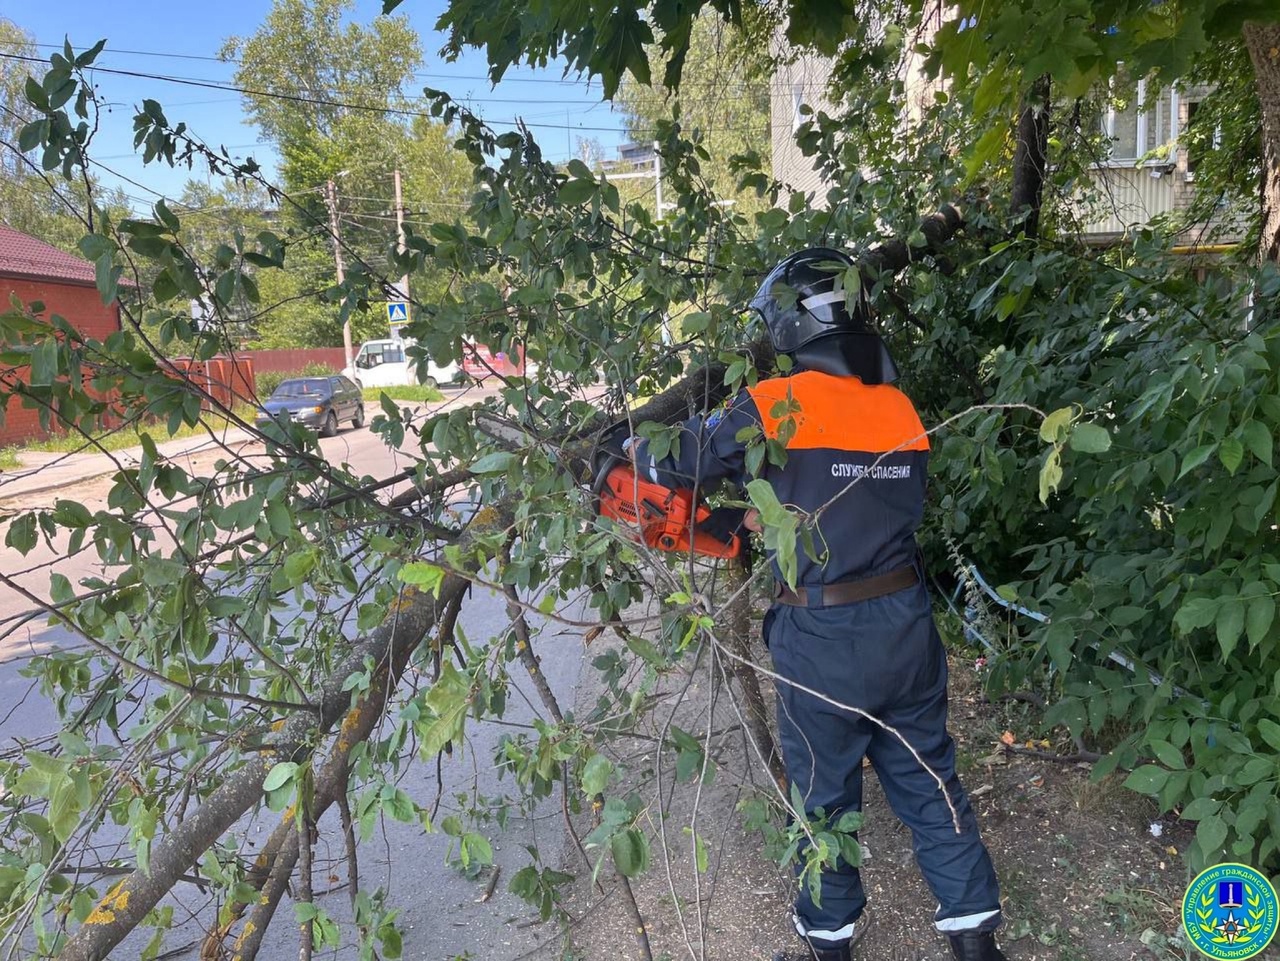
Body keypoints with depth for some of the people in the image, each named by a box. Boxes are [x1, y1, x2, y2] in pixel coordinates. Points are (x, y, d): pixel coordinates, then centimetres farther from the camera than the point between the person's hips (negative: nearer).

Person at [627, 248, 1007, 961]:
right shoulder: (902, 409, 4)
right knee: (929, 783, 20)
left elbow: (676, 459, -5)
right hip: (907, 627, 5)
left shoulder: (778, 404, -15)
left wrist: (634, 446, 17)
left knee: (825, 796, 15)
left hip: (823, 641, -5)